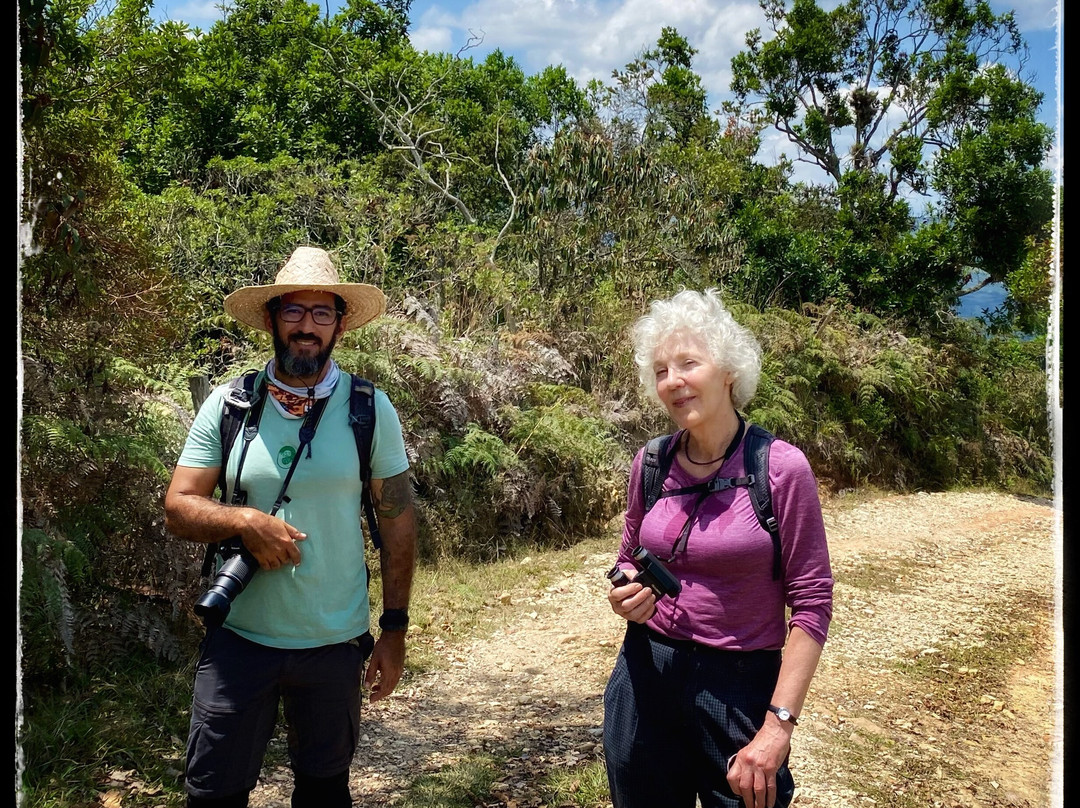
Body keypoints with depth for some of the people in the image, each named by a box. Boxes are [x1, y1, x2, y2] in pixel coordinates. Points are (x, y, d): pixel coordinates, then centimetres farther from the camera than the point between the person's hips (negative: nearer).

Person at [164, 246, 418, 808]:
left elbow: (398, 523, -1)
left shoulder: (371, 410, -5)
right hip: (238, 636, 0)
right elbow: (178, 508, -1)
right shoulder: (227, 404, -3)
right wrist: (243, 520, -20)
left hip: (335, 643, 0)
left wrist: (394, 629, -2)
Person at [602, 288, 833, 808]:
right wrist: (625, 595, -9)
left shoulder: (781, 468, -13)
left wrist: (778, 725, -15)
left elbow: (811, 603, -12)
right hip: (644, 674, 4)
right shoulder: (650, 463, 0)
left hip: (738, 684, -4)